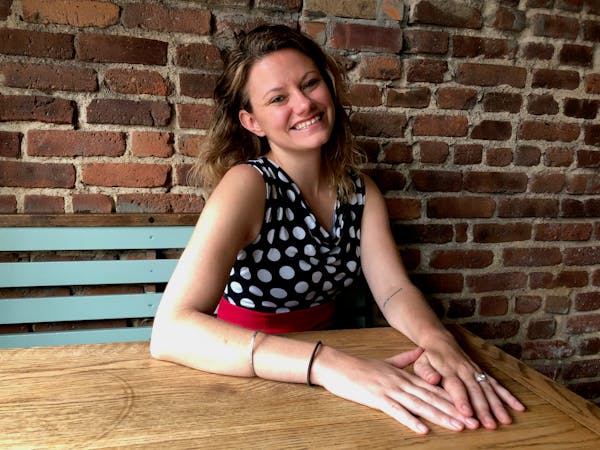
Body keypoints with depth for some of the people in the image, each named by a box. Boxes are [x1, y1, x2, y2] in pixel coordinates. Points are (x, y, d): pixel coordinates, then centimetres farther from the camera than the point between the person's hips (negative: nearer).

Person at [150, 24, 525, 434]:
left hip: (325, 351, 4)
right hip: (248, 378, -4)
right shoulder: (247, 184, -20)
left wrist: (439, 342, -28)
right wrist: (327, 364, -39)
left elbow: (395, 290, -7)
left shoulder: (359, 189, -1)